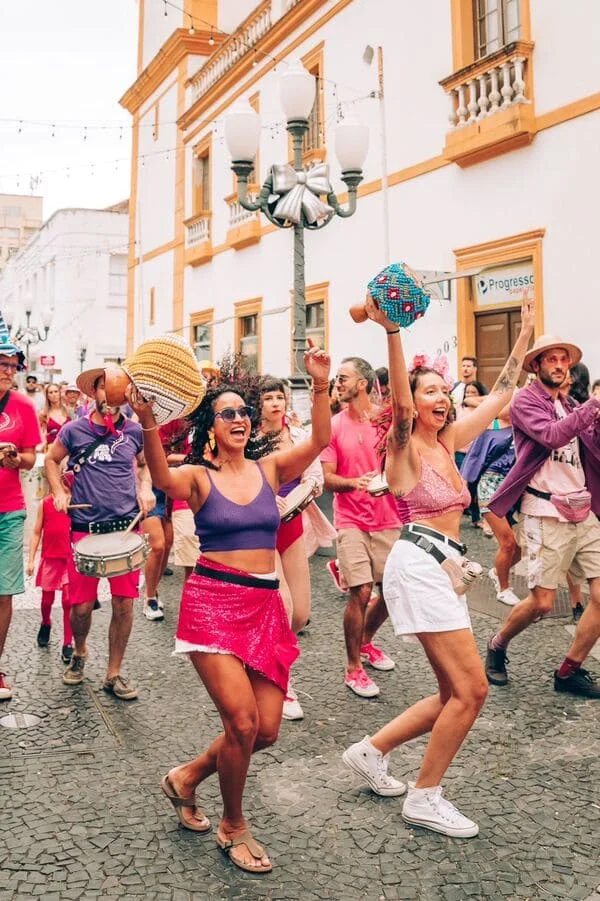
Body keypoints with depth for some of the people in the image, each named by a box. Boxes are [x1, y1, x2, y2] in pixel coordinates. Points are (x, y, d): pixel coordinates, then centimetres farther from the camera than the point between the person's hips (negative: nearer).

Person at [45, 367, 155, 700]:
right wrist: (59, 492, 1)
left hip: (126, 526, 1)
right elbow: (51, 460, 15)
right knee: (82, 605, 1)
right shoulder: (74, 430, 0)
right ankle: (79, 653, 34)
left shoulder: (134, 431, 4)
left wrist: (145, 488, 4)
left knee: (124, 603, -1)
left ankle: (113, 674, 16)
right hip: (85, 527, -1)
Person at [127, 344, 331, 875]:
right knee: (242, 720, -12)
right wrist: (148, 425, -43)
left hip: (265, 605, 5)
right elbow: (163, 480, -26)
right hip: (213, 601, -4)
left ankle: (187, 778, 33)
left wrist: (320, 386, -21)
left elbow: (319, 441, -8)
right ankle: (233, 827, 17)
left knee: (267, 730, 5)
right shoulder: (198, 477, -3)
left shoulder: (270, 469, 7)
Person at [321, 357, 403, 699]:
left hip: (388, 520, 2)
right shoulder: (335, 425, 0)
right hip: (351, 520, -2)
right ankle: (354, 668, 10)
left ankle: (366, 642, 37)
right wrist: (355, 482, -21)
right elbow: (327, 478, -2)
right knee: (361, 592, -8)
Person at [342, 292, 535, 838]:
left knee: (455, 696, 10)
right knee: (472, 689, -9)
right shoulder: (406, 446, -6)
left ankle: (372, 750, 24)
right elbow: (400, 406, -27)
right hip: (420, 564, -8)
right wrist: (391, 331, -38)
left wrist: (525, 335, 20)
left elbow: (499, 395, 19)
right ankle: (425, 798, 8)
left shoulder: (448, 442, 14)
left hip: (444, 568, 9)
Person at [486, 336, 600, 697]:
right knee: (542, 602, -3)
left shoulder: (569, 406, 18)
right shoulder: (526, 401, -4)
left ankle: (570, 671, 16)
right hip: (546, 514, -7)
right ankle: (497, 647, 24)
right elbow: (551, 436, -23)